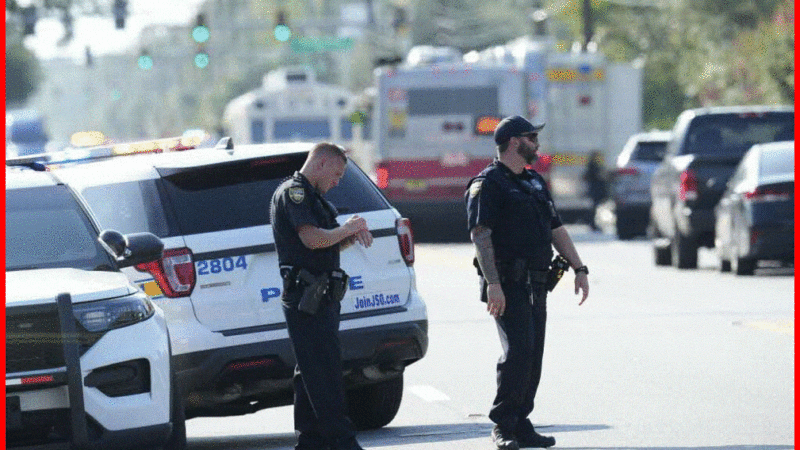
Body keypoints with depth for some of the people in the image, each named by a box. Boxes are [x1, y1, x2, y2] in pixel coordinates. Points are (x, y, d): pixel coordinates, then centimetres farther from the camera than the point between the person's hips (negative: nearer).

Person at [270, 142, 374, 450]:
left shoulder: (310, 196, 23)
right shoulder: (294, 192, -10)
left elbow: (326, 244, 27)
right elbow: (312, 238, -23)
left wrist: (350, 236, 8)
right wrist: (348, 229, -9)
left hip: (320, 298, 11)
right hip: (306, 299, -11)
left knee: (311, 374, 11)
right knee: (324, 374, -12)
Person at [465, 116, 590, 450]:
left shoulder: (535, 183, 21)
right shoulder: (488, 184, -7)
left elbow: (556, 229, 25)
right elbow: (480, 234, -16)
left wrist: (579, 268, 16)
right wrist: (492, 283, -25)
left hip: (535, 284, 8)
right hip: (508, 284, -8)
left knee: (532, 358, 6)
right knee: (518, 351, -16)